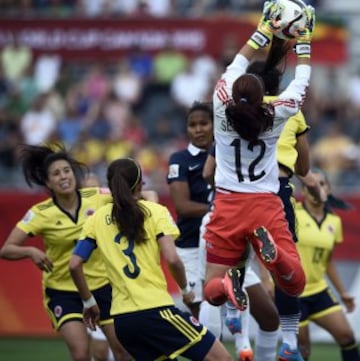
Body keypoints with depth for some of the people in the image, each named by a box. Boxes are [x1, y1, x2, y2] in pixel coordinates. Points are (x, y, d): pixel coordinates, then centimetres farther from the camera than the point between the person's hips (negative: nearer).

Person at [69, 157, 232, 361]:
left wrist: (89, 302, 18)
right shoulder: (155, 212, 1)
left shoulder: (97, 219, 12)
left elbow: (75, 265, 5)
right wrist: (186, 290, 7)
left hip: (122, 318, 6)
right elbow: (172, 259, -10)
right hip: (155, 310, -6)